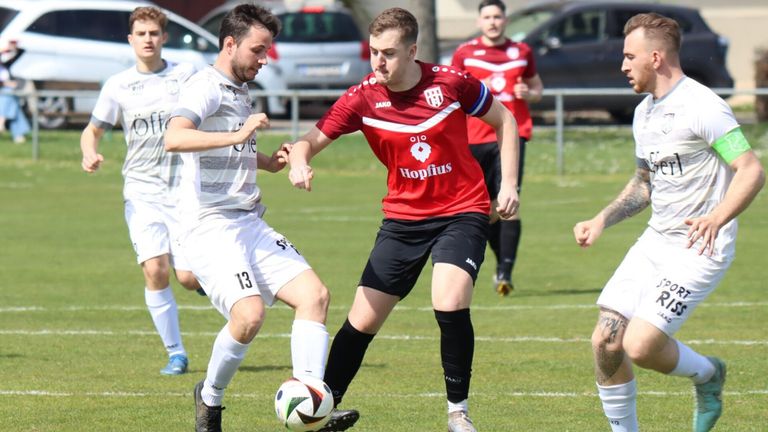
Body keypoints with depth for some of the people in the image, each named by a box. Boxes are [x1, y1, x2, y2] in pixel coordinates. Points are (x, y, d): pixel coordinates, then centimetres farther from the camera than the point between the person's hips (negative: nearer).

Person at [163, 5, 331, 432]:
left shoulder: (241, 91, 20)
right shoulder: (207, 86, -9)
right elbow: (174, 138, -29)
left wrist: (270, 161, 20)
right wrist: (238, 136, -34)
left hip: (250, 222, 9)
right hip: (212, 225, -9)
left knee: (314, 294, -7)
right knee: (250, 313, -25)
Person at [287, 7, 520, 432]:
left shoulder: (450, 83, -13)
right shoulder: (363, 98, -10)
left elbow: (504, 120, 4)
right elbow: (311, 140, -10)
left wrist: (508, 183, -2)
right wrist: (298, 163, -34)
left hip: (461, 211, -3)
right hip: (403, 217, 3)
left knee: (449, 303, -25)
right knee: (362, 320, 1)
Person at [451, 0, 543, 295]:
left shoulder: (522, 52, 10)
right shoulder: (465, 53, 7)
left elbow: (537, 87, 20)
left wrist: (528, 93, -3)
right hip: (475, 137, 1)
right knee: (488, 208, 6)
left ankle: (505, 272, -18)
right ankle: (501, 263, 26)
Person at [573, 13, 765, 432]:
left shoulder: (701, 106, -16)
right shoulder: (644, 112, 13)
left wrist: (716, 219, -37)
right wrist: (601, 220, 14)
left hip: (698, 250, -8)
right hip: (655, 242, 8)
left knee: (639, 345, -18)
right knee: (605, 342, -3)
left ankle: (707, 375, 12)